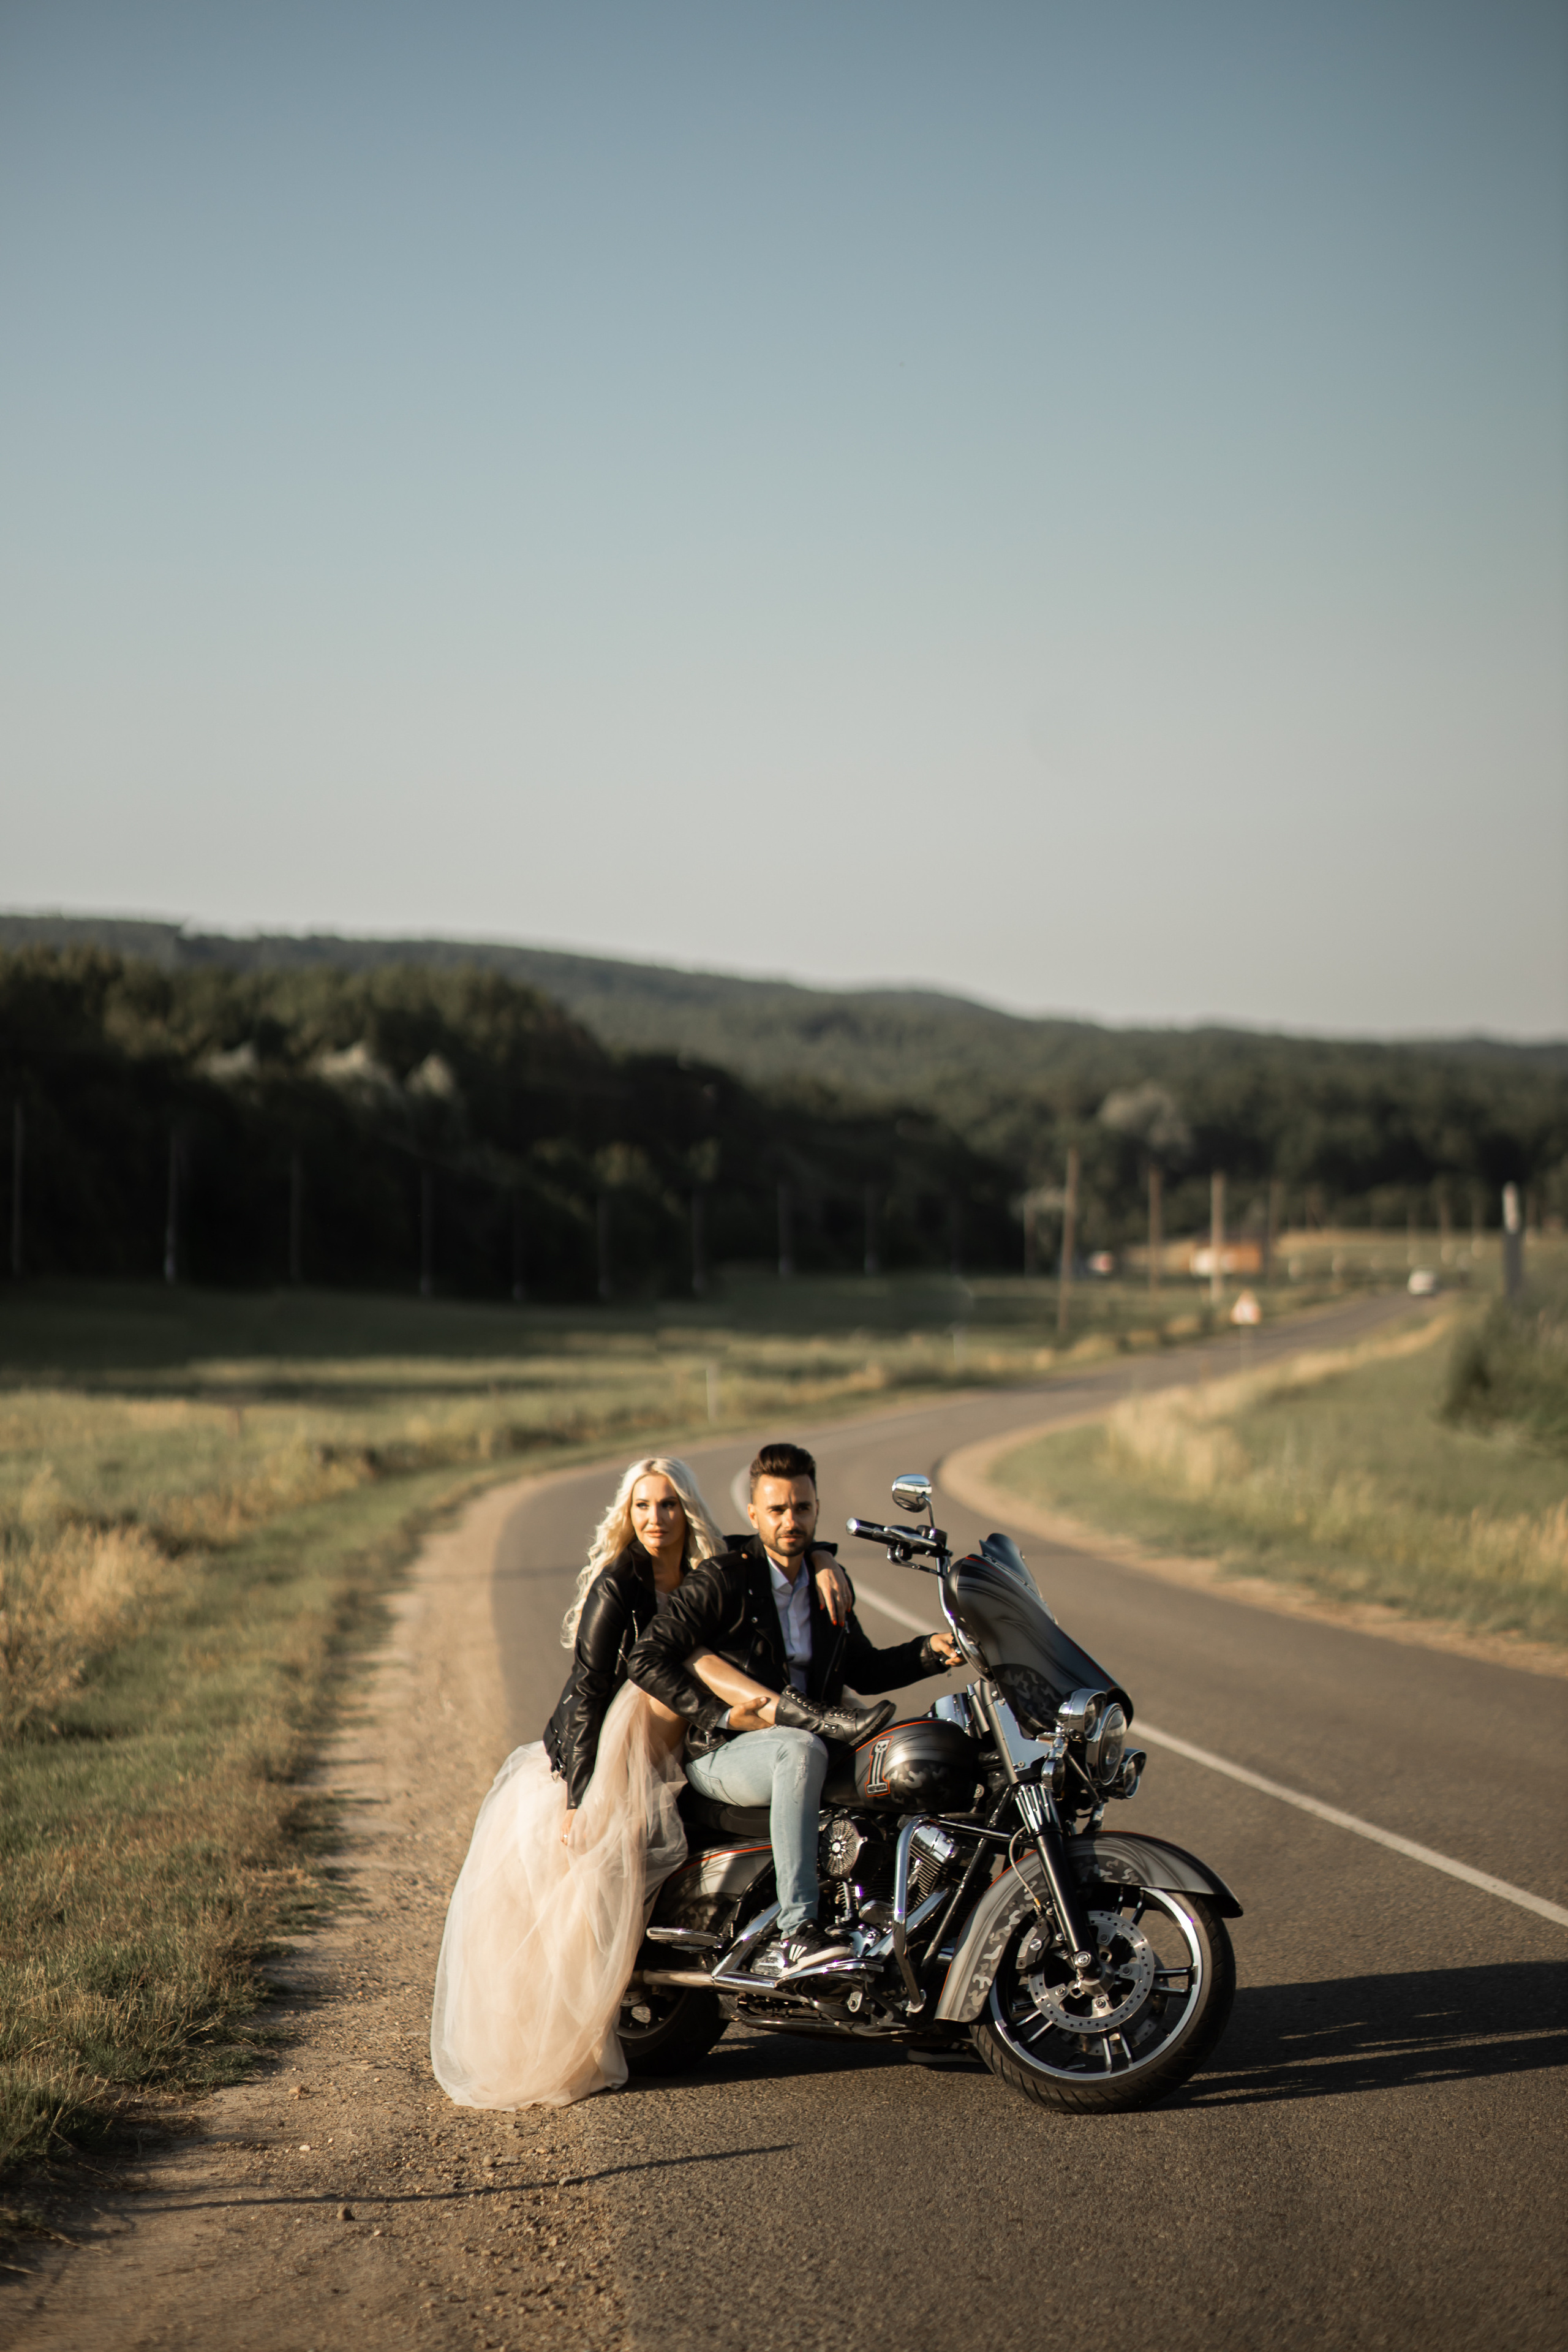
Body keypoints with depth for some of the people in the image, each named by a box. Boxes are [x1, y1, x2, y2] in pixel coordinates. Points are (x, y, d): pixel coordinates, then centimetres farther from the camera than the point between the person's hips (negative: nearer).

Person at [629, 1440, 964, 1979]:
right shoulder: (723, 1580, -8)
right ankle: (796, 1932, -42)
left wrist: (927, 1652, 4)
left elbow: (862, 1669, 22)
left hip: (808, 1739, 7)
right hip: (722, 1754, -7)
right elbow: (647, 1659, -14)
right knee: (800, 1751, -39)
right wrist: (724, 1716, -20)